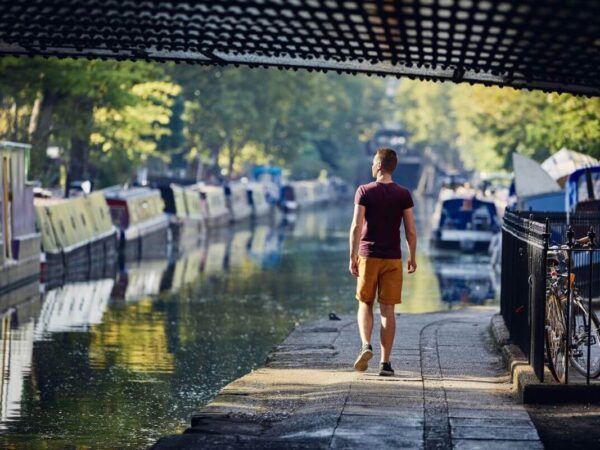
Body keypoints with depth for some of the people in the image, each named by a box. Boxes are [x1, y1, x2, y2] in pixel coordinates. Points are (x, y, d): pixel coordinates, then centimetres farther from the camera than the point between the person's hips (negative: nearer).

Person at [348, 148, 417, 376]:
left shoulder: (364, 191, -4)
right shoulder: (403, 194, 0)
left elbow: (356, 226, -10)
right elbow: (411, 231, -1)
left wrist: (352, 257, -6)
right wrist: (412, 257, 11)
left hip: (368, 256, -1)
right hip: (392, 258, 1)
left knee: (365, 305, 13)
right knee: (387, 310, 3)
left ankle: (366, 345, -10)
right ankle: (385, 362, 1)